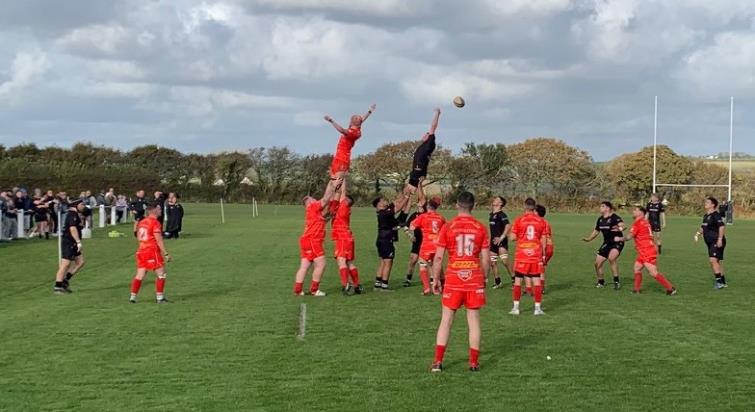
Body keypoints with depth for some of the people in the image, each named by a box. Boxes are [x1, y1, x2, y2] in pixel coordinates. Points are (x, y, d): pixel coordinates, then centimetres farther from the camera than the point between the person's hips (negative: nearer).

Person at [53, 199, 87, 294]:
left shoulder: (76, 215, 17)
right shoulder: (72, 214, -15)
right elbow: (72, 229, -27)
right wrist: (78, 242, -31)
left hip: (72, 244, 10)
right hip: (68, 243, -10)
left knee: (80, 262, 10)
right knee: (65, 264, -10)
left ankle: (65, 280, 15)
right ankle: (57, 287, -7)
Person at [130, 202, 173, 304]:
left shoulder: (141, 222, 12)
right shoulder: (155, 223, -12)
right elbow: (159, 240, -15)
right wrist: (166, 254, -11)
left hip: (141, 251, 8)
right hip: (152, 252, -8)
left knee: (139, 275, 10)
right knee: (161, 274, 2)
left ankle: (132, 297, 10)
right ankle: (159, 297, 2)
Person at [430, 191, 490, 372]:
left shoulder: (447, 227, -5)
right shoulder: (481, 228, 0)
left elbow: (438, 257, -5)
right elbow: (486, 258, 1)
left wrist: (435, 279, 5)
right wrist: (483, 278, 15)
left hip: (453, 280, -1)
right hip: (475, 280, 1)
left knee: (446, 321, 7)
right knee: (474, 320, 8)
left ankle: (438, 361, 4)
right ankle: (474, 362, 9)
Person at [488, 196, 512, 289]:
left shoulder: (501, 215, -12)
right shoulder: (492, 215, 14)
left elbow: (508, 226, -25)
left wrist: (501, 237, -26)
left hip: (501, 242, -8)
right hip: (493, 242, 9)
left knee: (504, 261, -16)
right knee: (492, 263, 9)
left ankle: (513, 278, -4)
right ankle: (497, 282, 20)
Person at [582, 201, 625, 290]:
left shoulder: (614, 217, -16)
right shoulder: (600, 219, 7)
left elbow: (622, 225, -34)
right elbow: (596, 231, 21)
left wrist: (620, 228, -56)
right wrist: (589, 239, 9)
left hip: (617, 243, -8)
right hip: (607, 243, 8)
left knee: (611, 258, -33)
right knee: (597, 263, 5)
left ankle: (617, 281, -19)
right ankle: (601, 282, 29)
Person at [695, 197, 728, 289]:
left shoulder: (716, 215, -14)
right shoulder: (706, 216, 15)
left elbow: (722, 226, -22)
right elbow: (703, 228, 29)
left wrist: (720, 239, -28)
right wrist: (698, 234, 12)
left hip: (717, 242, -10)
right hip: (710, 243, 10)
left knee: (713, 260, -20)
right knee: (717, 262, 13)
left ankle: (719, 281, -18)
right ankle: (723, 282, 22)